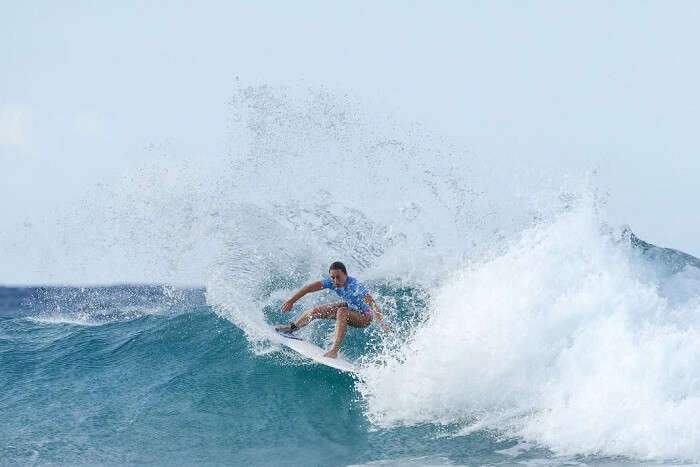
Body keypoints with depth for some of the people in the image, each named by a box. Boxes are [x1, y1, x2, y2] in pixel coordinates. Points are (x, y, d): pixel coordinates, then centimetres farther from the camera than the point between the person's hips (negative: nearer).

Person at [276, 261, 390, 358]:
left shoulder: (354, 286, -37)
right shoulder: (332, 282, -19)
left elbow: (371, 303, -47)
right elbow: (309, 288, -15)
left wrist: (381, 323, -58)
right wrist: (290, 301, -16)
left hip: (364, 316, -7)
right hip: (350, 306, 7)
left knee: (342, 312, -36)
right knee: (315, 311, 5)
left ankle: (334, 350, -34)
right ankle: (293, 327, 34)